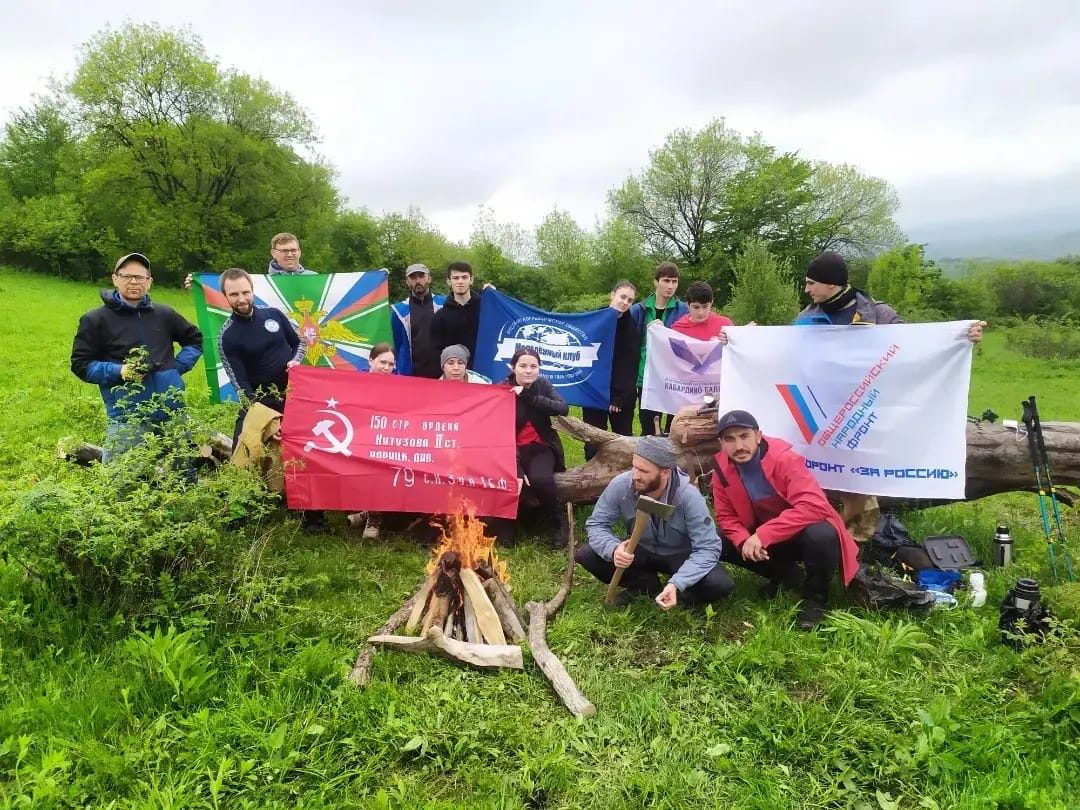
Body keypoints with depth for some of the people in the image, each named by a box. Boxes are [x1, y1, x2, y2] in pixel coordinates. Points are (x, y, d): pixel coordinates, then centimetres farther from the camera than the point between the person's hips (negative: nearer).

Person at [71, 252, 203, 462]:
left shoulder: (165, 314, 10)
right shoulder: (96, 320, 1)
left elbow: (195, 340, 24)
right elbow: (81, 364, 2)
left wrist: (179, 366, 6)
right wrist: (118, 371, -15)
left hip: (173, 413, 4)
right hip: (127, 419, -3)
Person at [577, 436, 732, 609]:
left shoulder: (688, 496, -30)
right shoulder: (620, 485, -24)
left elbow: (707, 548, -29)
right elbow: (596, 524, -14)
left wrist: (677, 584, -43)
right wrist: (613, 549, -38)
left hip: (681, 555, -3)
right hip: (640, 550, 3)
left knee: (720, 585, -31)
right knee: (585, 555, -20)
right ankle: (648, 585, -2)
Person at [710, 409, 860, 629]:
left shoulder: (784, 458, -25)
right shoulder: (722, 469, -10)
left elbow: (813, 507, -34)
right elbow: (726, 516, -2)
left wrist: (763, 535, -37)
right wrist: (744, 540, -25)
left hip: (801, 533, -5)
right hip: (762, 539, 5)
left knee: (822, 536, -38)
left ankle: (815, 597, -7)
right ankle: (783, 575, 9)